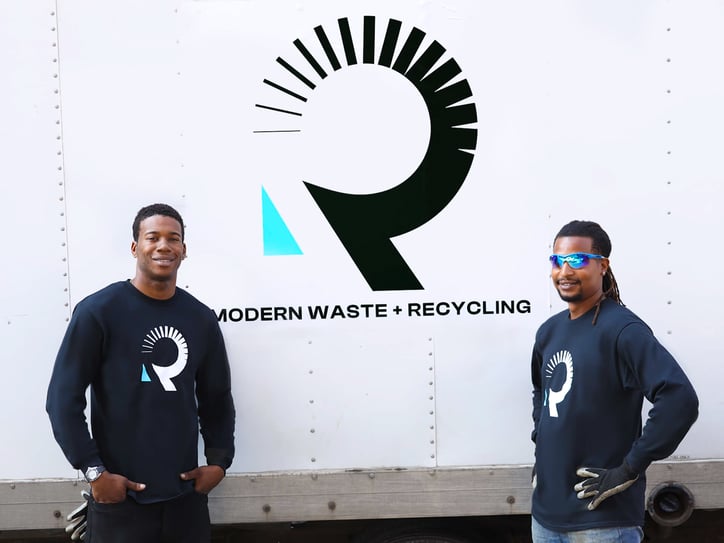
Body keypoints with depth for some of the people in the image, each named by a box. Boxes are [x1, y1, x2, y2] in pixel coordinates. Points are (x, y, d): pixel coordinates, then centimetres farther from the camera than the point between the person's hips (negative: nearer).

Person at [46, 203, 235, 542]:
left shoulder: (202, 319, 7)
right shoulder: (98, 311, -7)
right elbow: (64, 397, -7)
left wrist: (219, 461, 5)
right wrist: (94, 472, -11)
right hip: (119, 499, -4)